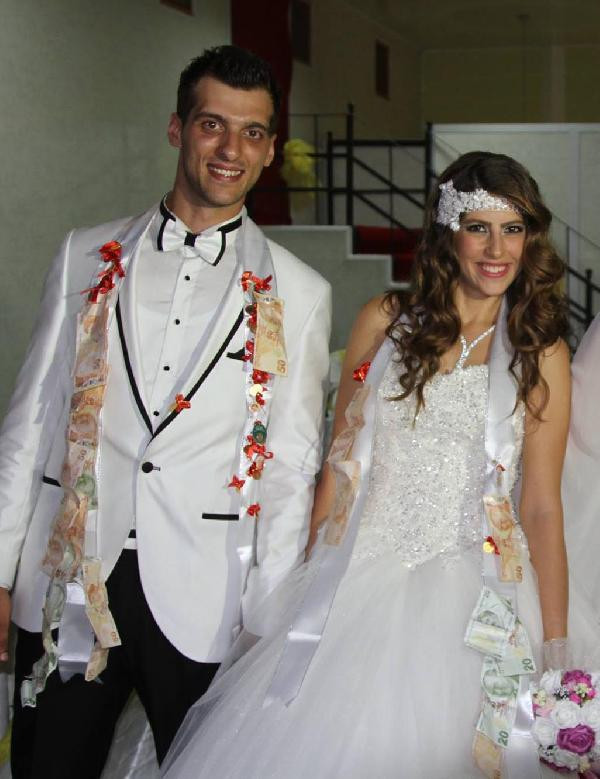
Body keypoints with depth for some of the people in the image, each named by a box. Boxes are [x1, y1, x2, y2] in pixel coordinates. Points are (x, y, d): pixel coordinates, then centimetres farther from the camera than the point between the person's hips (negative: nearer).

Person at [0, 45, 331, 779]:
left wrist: (270, 624, -2)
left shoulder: (298, 294, 0)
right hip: (66, 587, 1)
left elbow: (291, 468, 1)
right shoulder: (86, 257, 4)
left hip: (203, 601, -1)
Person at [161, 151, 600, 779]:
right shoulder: (385, 322, 3)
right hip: (361, 582, 1)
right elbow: (342, 463, 7)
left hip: (473, 598, -1)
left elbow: (541, 506, 0)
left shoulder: (542, 353, 1)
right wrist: (313, 582, 5)